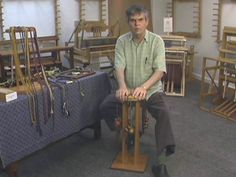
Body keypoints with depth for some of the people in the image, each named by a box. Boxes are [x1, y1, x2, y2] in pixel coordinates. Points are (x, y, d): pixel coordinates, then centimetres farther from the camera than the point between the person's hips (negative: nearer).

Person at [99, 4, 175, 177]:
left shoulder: (157, 41, -9)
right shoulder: (122, 41, -2)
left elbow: (160, 70, -17)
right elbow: (119, 67, -11)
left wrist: (144, 87, -34)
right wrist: (123, 86, -32)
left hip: (151, 89, -3)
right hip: (128, 89, 3)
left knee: (163, 113, -29)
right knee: (105, 107, -15)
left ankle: (160, 163, -24)